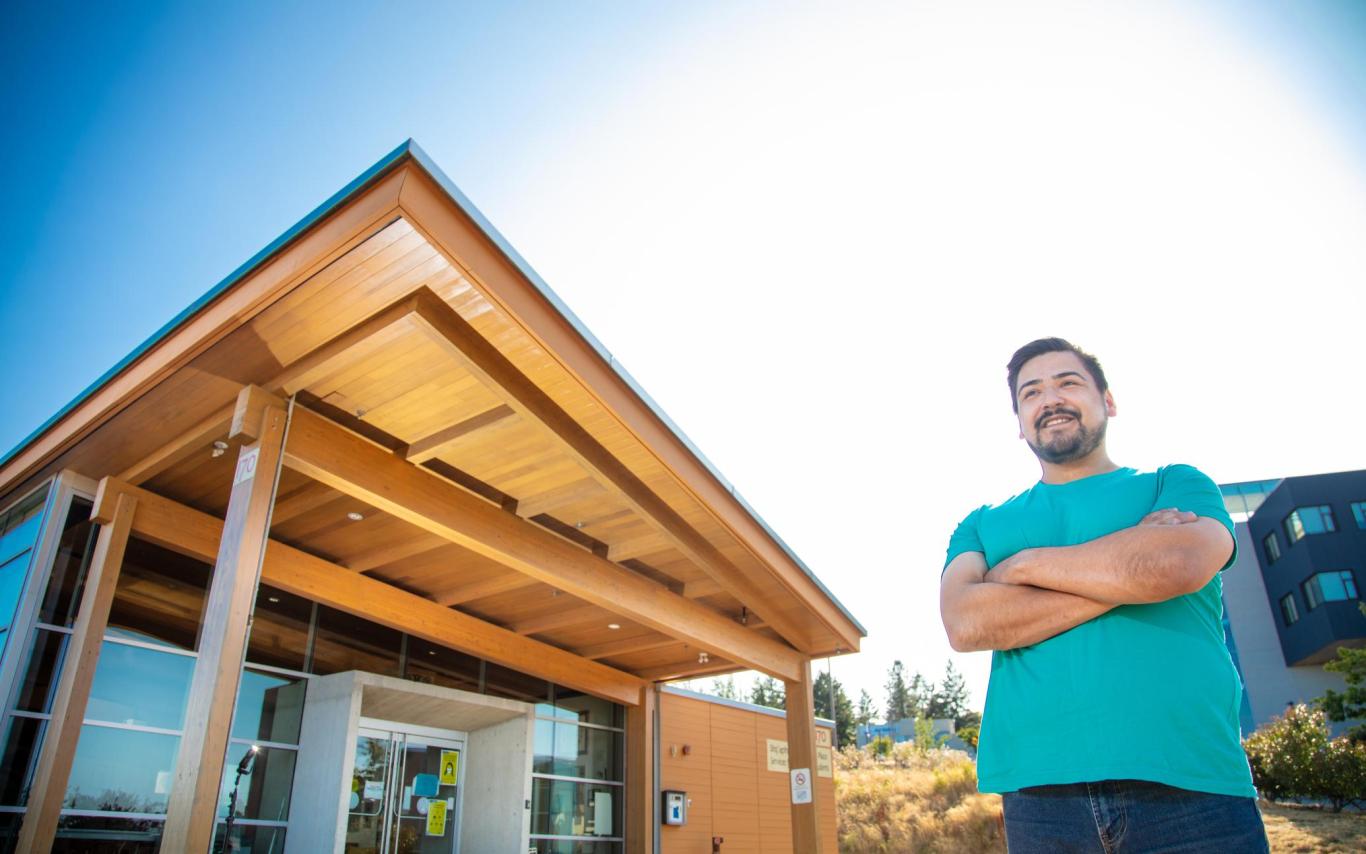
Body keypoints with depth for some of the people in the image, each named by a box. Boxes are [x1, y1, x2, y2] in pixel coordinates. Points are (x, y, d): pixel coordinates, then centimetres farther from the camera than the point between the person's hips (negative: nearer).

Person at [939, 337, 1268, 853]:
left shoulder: (1177, 485, 9)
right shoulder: (983, 524, 12)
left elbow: (1174, 567, -14)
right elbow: (964, 625, -7)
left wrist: (1023, 564, -3)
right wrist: (1128, 567, -9)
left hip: (1191, 786, -1)